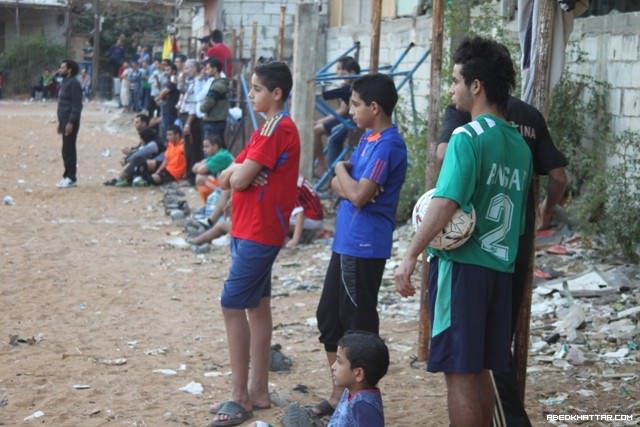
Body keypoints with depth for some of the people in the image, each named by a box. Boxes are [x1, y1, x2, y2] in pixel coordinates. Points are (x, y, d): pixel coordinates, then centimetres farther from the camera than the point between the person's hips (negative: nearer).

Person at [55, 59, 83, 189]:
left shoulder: (74, 83, -13)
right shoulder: (65, 82, 17)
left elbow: (77, 105, -19)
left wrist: (71, 122, -24)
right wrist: (61, 121, 21)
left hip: (70, 121, -10)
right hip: (65, 121, 10)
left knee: (69, 150, -7)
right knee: (66, 150, 11)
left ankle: (71, 178, -4)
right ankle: (67, 176, 16)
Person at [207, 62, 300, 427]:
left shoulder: (279, 128, -17)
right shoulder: (269, 128, 16)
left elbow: (240, 179, -20)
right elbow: (227, 178, 12)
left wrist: (238, 174, 1)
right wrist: (240, 173, -9)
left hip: (259, 232, -10)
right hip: (252, 230, 10)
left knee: (233, 306, -9)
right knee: (257, 306, 12)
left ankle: (241, 397, -3)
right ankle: (259, 390, 18)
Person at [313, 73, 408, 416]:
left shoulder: (387, 145, -16)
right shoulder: (367, 139, 13)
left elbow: (359, 195, -23)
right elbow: (337, 185, 12)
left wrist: (341, 170, -6)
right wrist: (348, 184, -10)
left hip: (364, 247, -10)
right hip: (346, 243, 10)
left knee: (357, 324, -1)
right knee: (329, 317, 15)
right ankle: (340, 394, 25)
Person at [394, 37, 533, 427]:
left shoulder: (469, 136, -12)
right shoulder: (520, 145, 11)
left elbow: (446, 204, -21)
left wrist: (411, 256, -19)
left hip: (462, 265, -7)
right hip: (500, 268, 7)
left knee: (460, 371, -1)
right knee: (479, 370, 15)